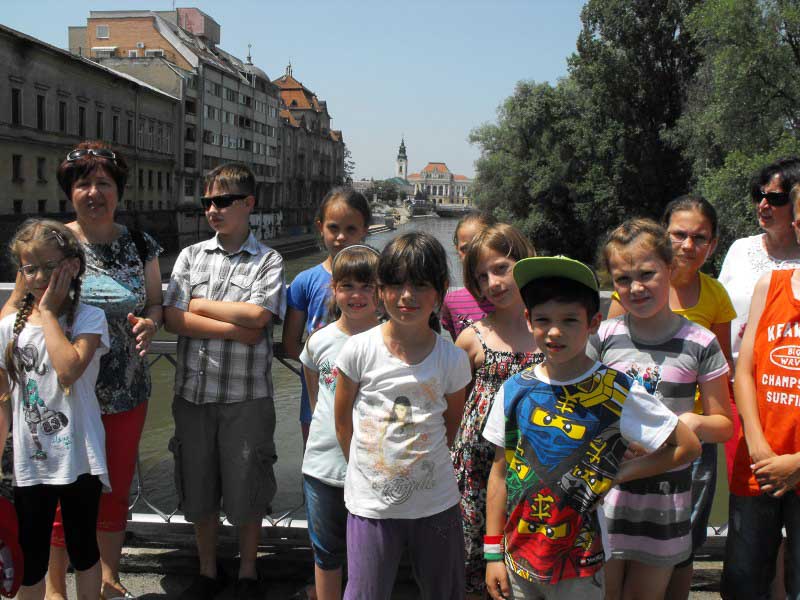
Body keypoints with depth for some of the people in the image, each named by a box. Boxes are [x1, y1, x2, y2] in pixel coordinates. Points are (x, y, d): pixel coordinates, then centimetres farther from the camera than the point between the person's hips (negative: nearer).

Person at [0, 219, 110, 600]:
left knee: (83, 549, 14)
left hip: (79, 459, -2)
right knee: (31, 558, 14)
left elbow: (69, 369, -27)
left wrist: (48, 312, -17)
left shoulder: (89, 318, -8)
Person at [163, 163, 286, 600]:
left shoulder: (268, 260, 0)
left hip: (247, 395, -3)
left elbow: (257, 314, -16)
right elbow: (173, 319, -5)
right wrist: (236, 329, -13)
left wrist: (199, 304, -7)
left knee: (247, 489, 8)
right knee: (198, 487, 12)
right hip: (194, 390, 3)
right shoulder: (191, 256, 7)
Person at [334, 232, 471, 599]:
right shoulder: (359, 350, -9)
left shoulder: (453, 359, -6)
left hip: (436, 503, 2)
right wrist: (363, 470, 7)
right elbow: (342, 420, 3)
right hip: (371, 503, -1)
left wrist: (423, 463, 9)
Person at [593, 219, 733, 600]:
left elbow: (724, 425, 2)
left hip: (666, 492, 0)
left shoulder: (700, 344, -4)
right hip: (606, 486, 1)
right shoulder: (604, 338, -2)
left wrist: (695, 422, -19)